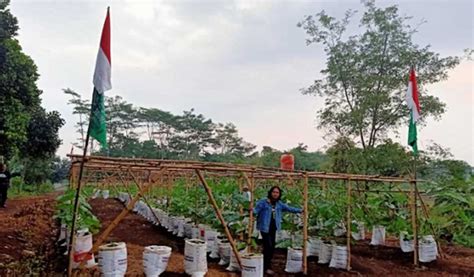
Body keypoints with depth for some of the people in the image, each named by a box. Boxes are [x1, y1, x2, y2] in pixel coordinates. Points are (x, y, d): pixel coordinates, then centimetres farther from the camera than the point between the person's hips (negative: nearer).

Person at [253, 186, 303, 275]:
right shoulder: (263, 202, -10)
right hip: (265, 227, -7)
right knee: (268, 246, -10)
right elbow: (256, 210, -18)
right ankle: (266, 267, 4)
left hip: (273, 228, 7)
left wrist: (300, 210, 12)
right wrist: (251, 210, -40)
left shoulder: (279, 204, 9)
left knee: (272, 247, 11)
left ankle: (267, 264, 28)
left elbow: (288, 208, 14)